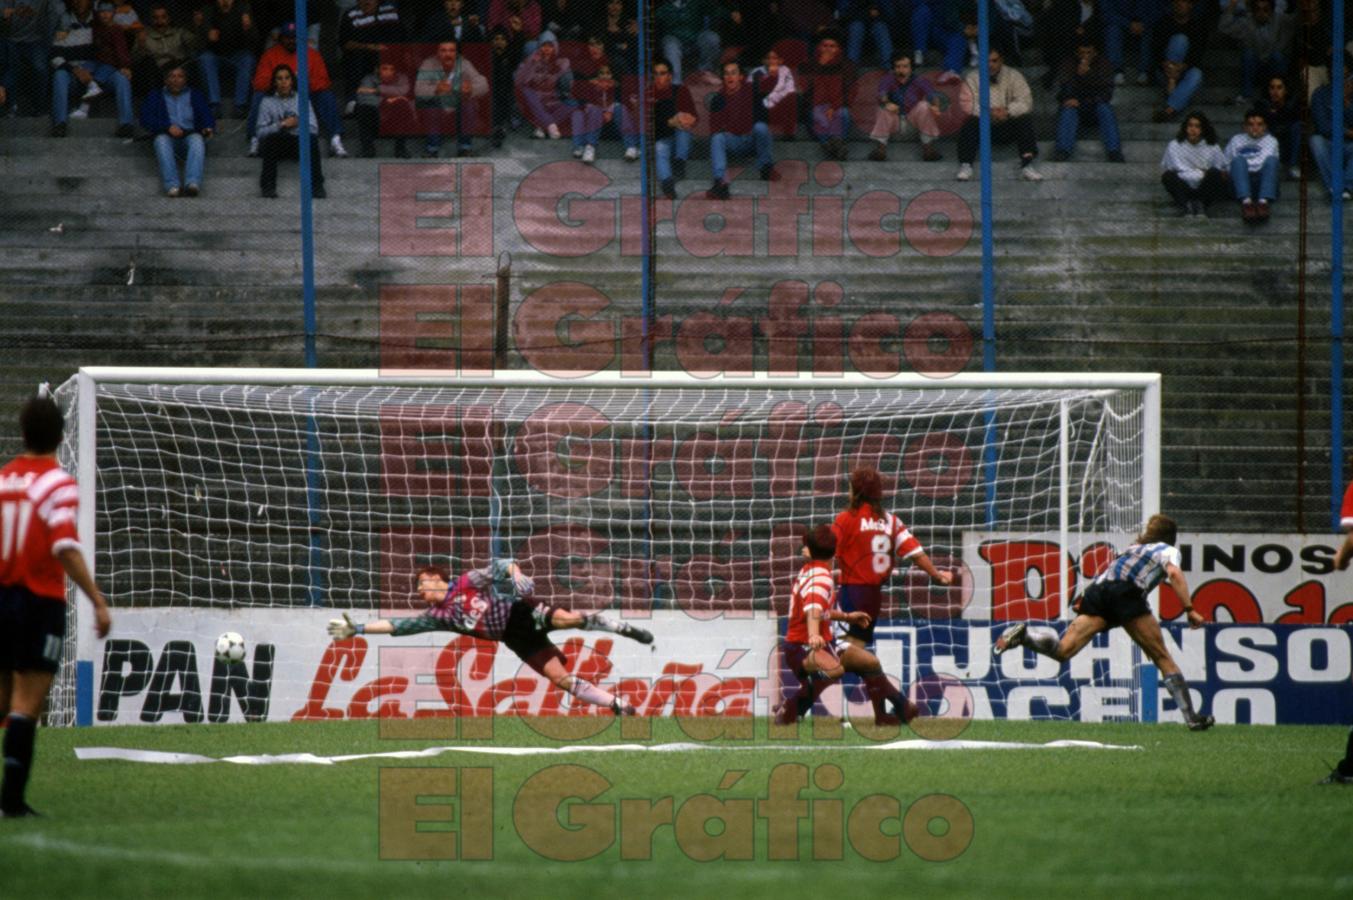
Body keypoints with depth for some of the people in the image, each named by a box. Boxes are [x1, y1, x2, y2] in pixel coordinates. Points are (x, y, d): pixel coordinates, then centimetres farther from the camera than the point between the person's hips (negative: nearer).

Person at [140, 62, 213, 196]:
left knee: (197, 139, -36)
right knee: (161, 139, -36)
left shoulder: (196, 95, 28)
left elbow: (207, 116, 14)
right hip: (168, 137, 0)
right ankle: (172, 185, -55)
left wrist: (208, 128, -11)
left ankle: (192, 183, -57)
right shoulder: (155, 97, 24)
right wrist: (168, 127, -11)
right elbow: (146, 119, 7)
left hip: (190, 136, 0)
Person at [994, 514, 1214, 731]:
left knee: (1063, 650, -10)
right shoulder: (1167, 550, 21)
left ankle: (1022, 635, -32)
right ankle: (1191, 717, -7)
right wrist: (1189, 610, -5)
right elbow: (1174, 573, 0)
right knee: (1162, 658, 0)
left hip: (1097, 590, 5)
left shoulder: (1133, 549, 38)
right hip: (1126, 592, -5)